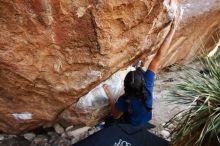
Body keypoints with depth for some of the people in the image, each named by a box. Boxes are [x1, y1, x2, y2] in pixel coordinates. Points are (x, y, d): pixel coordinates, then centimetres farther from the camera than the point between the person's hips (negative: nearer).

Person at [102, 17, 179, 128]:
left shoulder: (124, 100, -43)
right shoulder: (147, 84, -40)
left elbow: (116, 115, -20)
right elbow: (158, 57, -40)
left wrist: (109, 95, -21)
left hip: (131, 126, -3)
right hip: (145, 121, 4)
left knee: (108, 121, 21)